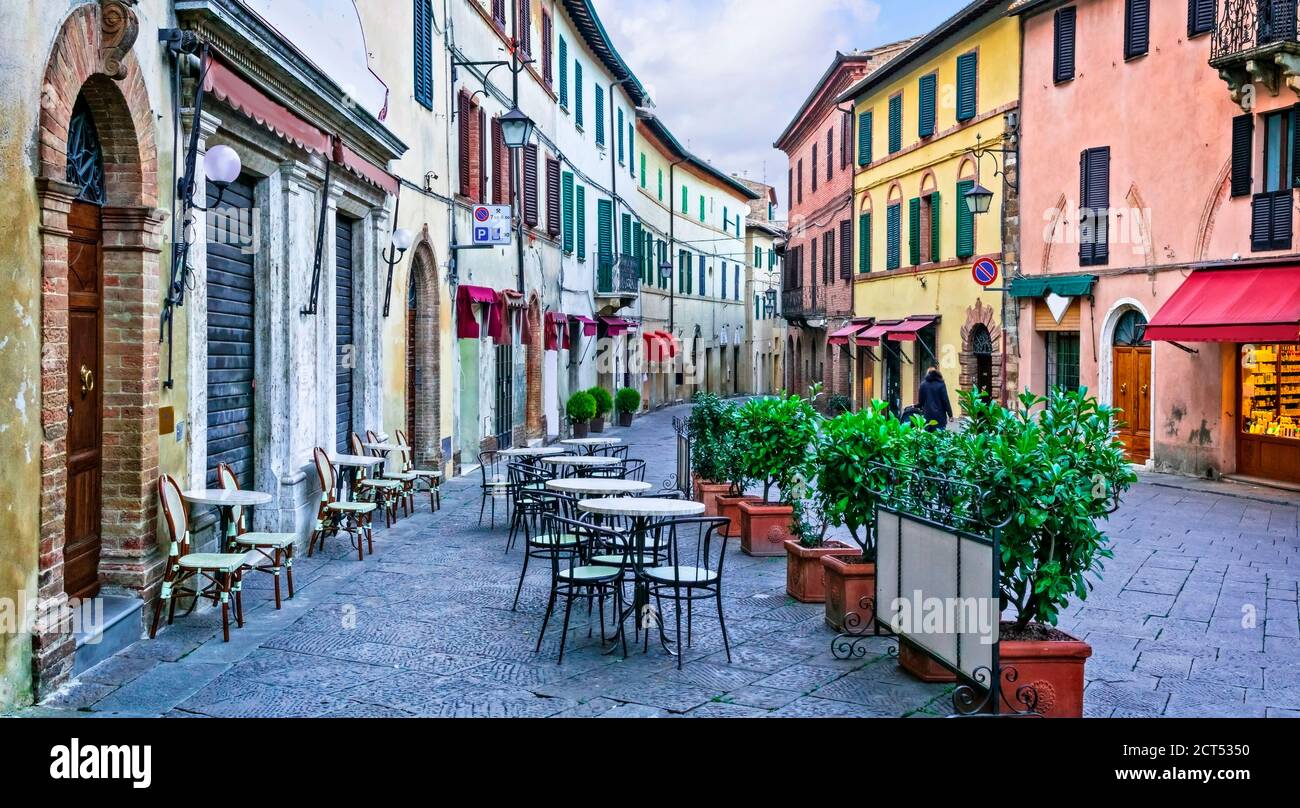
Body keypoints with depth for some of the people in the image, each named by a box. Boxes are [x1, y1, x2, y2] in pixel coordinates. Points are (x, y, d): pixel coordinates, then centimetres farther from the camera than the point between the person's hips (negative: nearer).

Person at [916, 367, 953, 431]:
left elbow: (920, 401, 10)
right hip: (939, 416, -3)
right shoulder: (941, 384, -5)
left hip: (927, 416, 3)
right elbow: (945, 400, -7)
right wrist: (950, 414, -1)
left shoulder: (923, 384, 4)